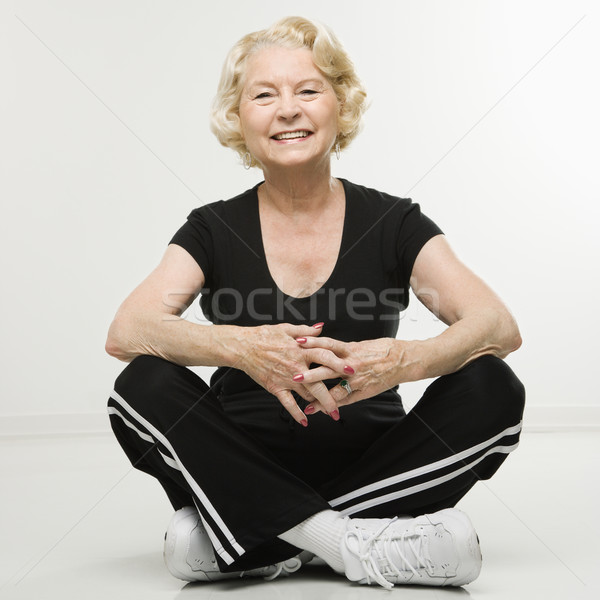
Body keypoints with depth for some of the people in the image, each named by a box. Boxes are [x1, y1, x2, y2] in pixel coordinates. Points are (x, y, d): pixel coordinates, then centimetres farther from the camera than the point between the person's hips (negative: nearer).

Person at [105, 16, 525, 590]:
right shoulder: (214, 230, 2)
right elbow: (125, 331, -15)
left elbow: (500, 327, -13)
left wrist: (405, 360, -34)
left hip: (367, 468, 1)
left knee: (492, 388, -22)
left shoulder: (392, 222, 1)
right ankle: (355, 542, -26)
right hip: (245, 471, 0)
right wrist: (241, 347, -34)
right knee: (145, 386, -24)